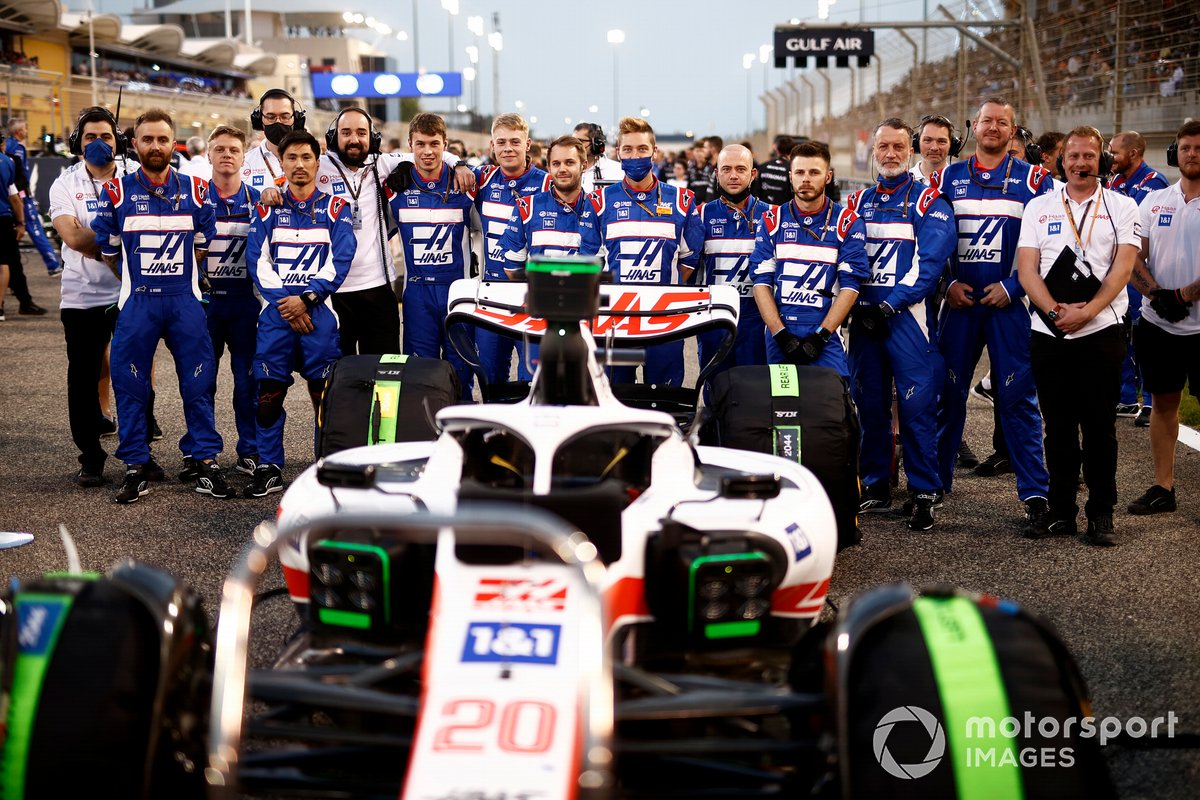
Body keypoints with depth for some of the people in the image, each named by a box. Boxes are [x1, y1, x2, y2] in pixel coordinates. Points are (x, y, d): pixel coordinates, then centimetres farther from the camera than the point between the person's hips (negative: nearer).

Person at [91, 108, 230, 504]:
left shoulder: (194, 190, 4)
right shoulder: (117, 191, 0)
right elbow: (108, 252, 7)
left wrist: (174, 277, 11)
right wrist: (141, 279, 10)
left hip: (185, 301, 1)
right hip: (136, 303, -1)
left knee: (199, 382, 2)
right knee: (130, 385, 1)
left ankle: (207, 463, 10)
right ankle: (136, 468, 11)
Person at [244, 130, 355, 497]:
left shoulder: (335, 208, 8)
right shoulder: (267, 208, 12)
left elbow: (340, 260, -2)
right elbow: (257, 259, 4)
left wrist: (307, 298, -12)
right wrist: (284, 302, -8)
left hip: (318, 309, -1)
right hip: (276, 310, 1)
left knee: (326, 392, -3)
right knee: (269, 391, -2)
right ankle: (269, 469, 5)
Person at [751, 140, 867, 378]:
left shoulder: (848, 223, 3)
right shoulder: (772, 220, 8)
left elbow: (850, 285, -3)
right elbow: (761, 282, 3)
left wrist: (820, 336, -11)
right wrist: (781, 335, -9)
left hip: (825, 335, -2)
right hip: (779, 334, 2)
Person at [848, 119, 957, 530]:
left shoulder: (928, 200, 2)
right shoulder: (858, 201, 17)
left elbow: (931, 261, -9)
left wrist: (891, 304, -16)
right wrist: (856, 305, -3)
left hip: (908, 314, -5)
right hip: (864, 316, 5)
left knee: (916, 404, -9)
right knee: (869, 403, 7)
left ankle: (924, 492, -4)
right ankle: (875, 486, 17)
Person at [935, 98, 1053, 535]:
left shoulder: (1032, 179, 2)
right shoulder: (949, 177, 10)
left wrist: (1012, 287, -10)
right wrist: (948, 283, -2)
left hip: (1010, 301, -2)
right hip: (959, 299, 2)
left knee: (1017, 396, -3)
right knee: (948, 391, 6)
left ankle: (1035, 492, 0)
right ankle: (935, 480, 17)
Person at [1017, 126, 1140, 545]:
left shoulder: (1122, 207, 6)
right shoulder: (1038, 207, 11)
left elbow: (1122, 267, -5)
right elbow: (1026, 269, 2)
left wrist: (1086, 311, -16)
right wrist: (1056, 311, -12)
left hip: (1101, 332, -2)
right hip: (1048, 334, 2)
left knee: (1099, 425, 0)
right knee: (1057, 426, 7)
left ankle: (1101, 514, 8)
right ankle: (1061, 510, 15)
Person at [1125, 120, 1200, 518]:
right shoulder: (1155, 201, 9)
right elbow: (1134, 258, 4)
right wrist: (1158, 295, -11)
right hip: (1158, 323, 4)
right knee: (1163, 402, 10)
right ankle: (1163, 487, 17)